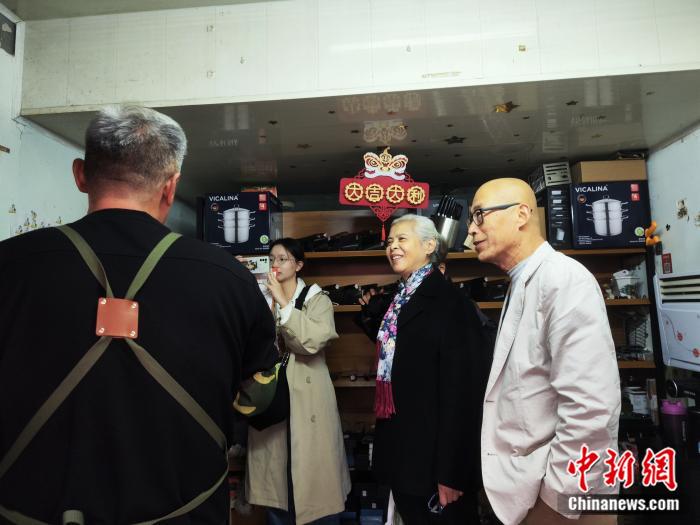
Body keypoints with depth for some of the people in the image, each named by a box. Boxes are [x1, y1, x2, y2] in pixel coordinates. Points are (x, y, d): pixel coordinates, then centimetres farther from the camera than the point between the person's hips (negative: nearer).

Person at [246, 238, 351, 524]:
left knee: (306, 468, 4)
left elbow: (313, 340, -20)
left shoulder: (318, 300, -2)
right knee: (274, 467, 12)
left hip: (306, 398, -3)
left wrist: (283, 301, -18)